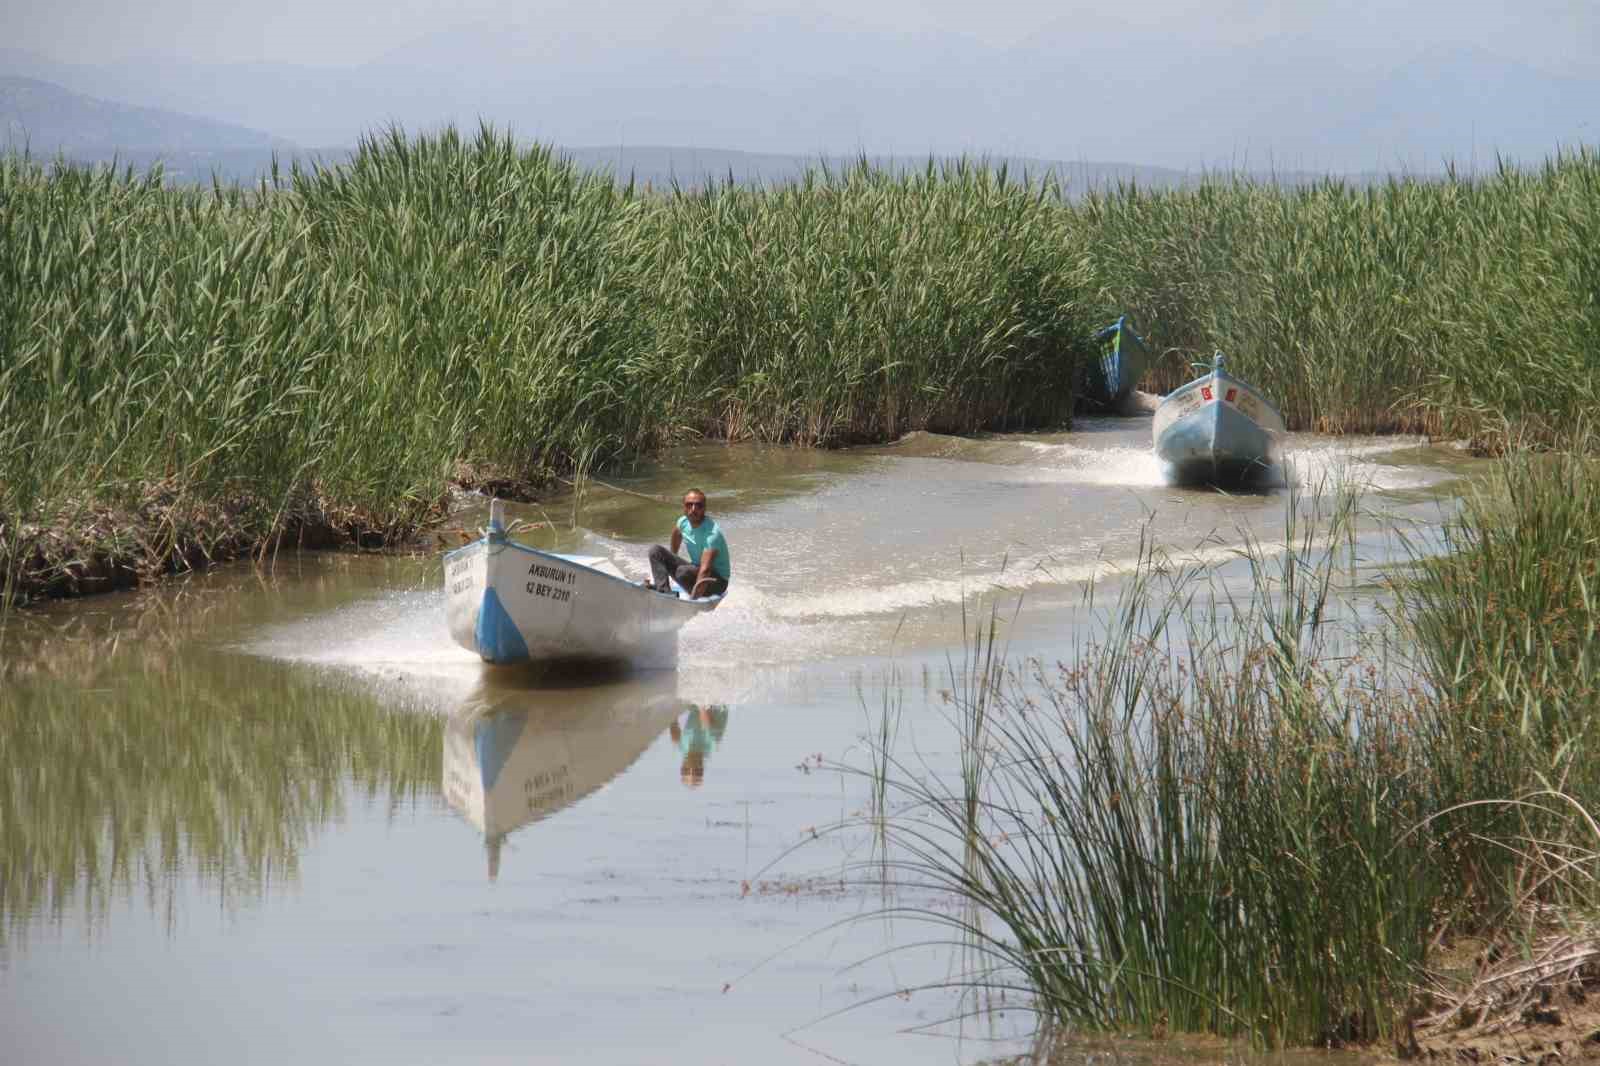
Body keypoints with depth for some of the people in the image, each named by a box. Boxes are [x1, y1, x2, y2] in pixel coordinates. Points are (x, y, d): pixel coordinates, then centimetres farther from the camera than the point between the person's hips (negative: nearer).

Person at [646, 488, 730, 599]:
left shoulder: (712, 533, -28)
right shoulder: (683, 522, -4)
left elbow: (705, 570, -37)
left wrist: (693, 599, -43)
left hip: (718, 581, -8)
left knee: (683, 572, -36)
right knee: (656, 551, -6)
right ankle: (663, 591, -27)